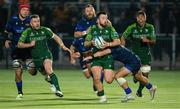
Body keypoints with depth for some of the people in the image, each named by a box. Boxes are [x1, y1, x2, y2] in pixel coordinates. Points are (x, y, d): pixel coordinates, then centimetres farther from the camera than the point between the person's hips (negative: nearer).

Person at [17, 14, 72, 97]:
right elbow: (19, 44, -4)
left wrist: (63, 46, -2)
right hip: (36, 58, 3)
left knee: (48, 70, -27)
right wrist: (29, 44, -20)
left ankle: (58, 90, -36)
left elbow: (55, 37, 9)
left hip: (46, 55, -3)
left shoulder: (45, 30, -3)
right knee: (45, 73, 12)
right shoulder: (27, 32, -5)